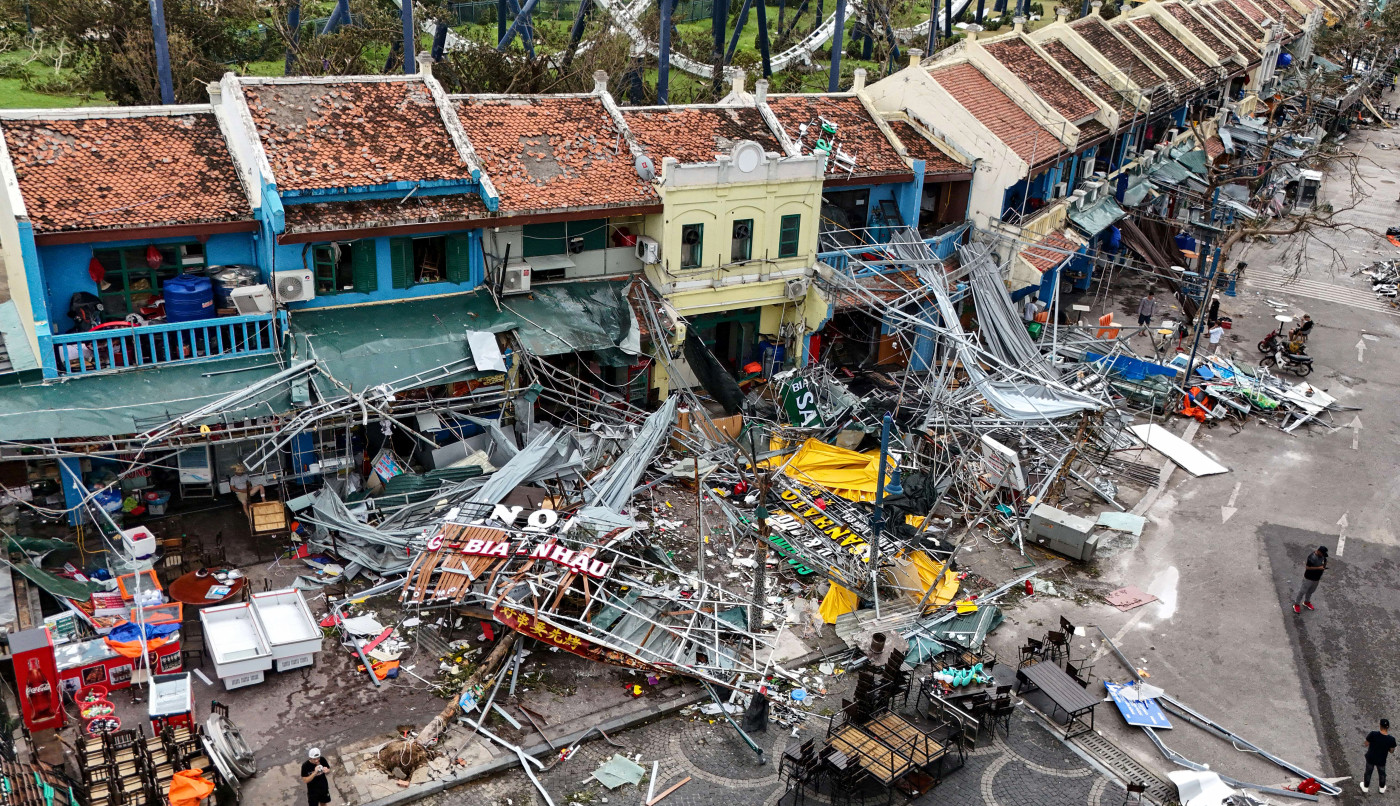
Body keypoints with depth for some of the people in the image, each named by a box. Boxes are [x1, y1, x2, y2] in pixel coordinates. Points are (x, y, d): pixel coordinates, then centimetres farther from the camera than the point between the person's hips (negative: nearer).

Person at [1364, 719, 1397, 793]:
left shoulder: (1373, 734, -30)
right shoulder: (1391, 739, -27)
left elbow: (1366, 744, -15)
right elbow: (1391, 751, -10)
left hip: (1370, 758, 0)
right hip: (1381, 760, 1)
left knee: (1368, 772, 25)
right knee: (1382, 773, 30)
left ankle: (1366, 787, 47)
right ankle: (1382, 788, 53)